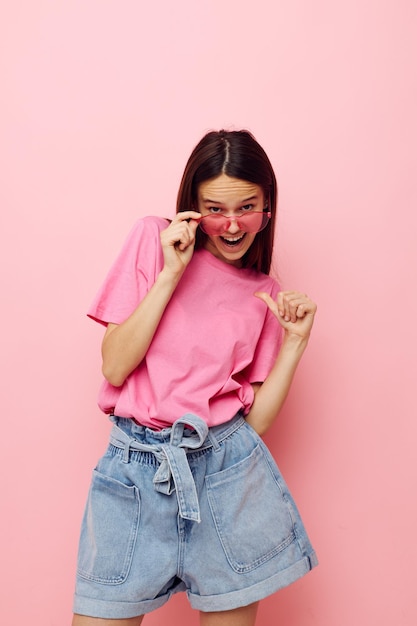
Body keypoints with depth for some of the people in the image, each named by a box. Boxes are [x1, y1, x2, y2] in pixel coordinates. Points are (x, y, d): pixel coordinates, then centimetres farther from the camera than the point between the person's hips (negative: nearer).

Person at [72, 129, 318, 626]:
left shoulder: (264, 293, 7)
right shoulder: (154, 239, 1)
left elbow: (256, 419, 4)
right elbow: (114, 367, -7)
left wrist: (296, 340, -4)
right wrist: (172, 273, -12)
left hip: (229, 468, 2)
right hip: (137, 468, -1)